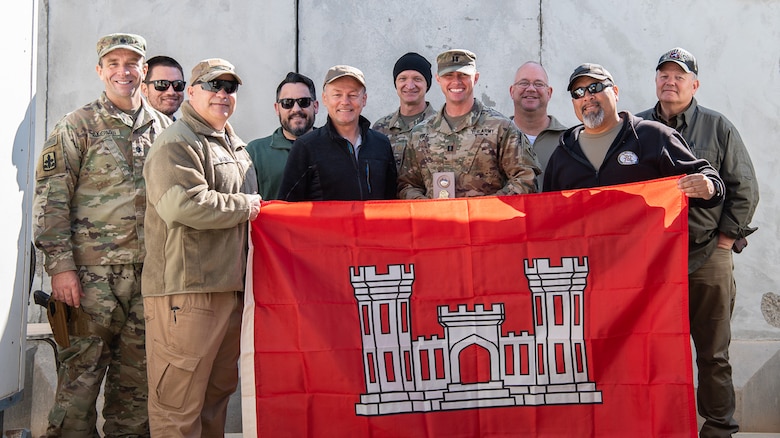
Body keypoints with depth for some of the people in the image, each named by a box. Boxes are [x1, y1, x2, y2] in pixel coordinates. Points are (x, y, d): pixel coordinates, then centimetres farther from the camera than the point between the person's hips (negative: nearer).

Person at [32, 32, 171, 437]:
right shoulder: (77, 126, 2)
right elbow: (51, 199, -3)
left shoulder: (163, 128, 13)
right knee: (82, 367, -2)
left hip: (149, 270, 4)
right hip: (93, 270, -3)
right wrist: (60, 265, -11)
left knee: (137, 371, 10)